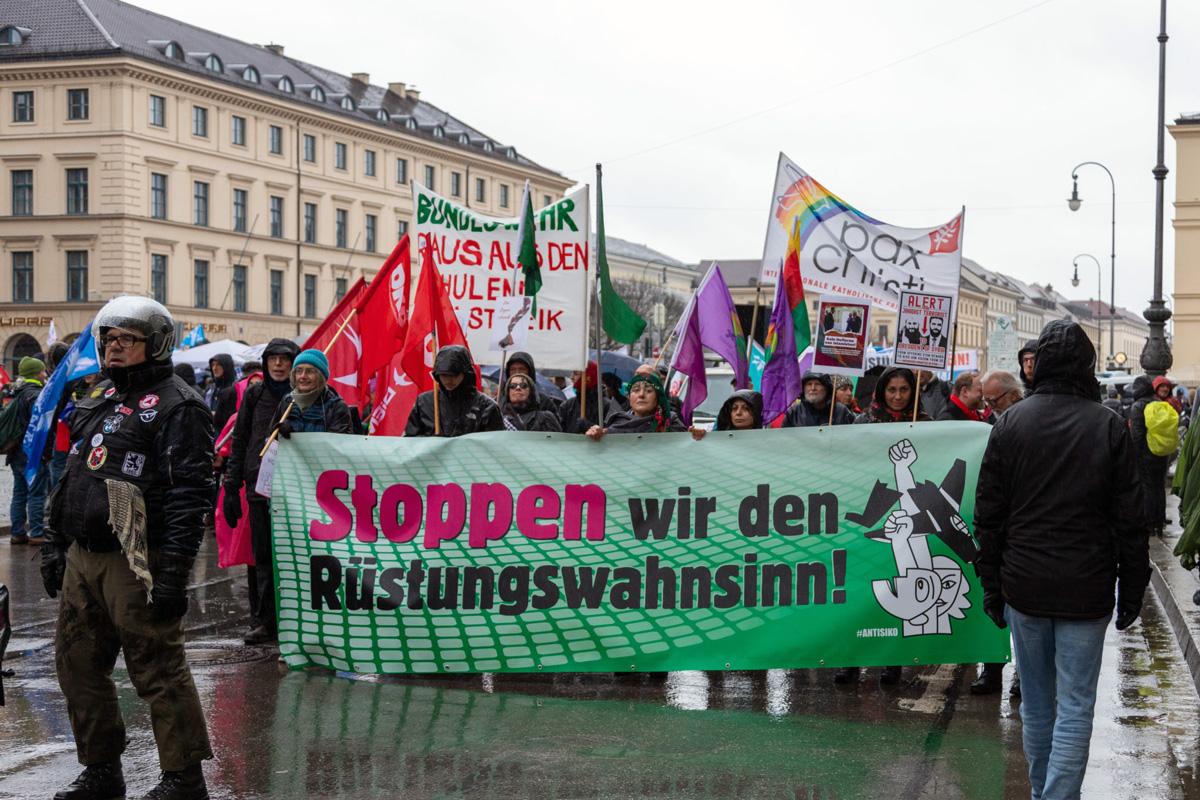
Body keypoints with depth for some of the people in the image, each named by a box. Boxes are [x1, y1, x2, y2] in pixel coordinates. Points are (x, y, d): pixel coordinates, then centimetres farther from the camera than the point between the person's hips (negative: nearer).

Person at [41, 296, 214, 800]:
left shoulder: (176, 406, -9)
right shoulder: (98, 400, 18)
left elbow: (188, 494, -16)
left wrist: (173, 573, -22)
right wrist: (55, 543, 20)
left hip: (135, 562, -9)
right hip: (82, 558, 9)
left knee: (159, 672, -4)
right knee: (77, 664, 13)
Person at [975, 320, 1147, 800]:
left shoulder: (1010, 424, -1)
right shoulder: (1109, 428, -6)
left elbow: (988, 515, 2)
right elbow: (1129, 520, -4)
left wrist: (991, 584, 10)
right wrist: (1132, 592, 5)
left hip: (1025, 586, 2)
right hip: (1086, 591, -2)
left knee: (1036, 702, 15)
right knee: (1075, 706, 1)